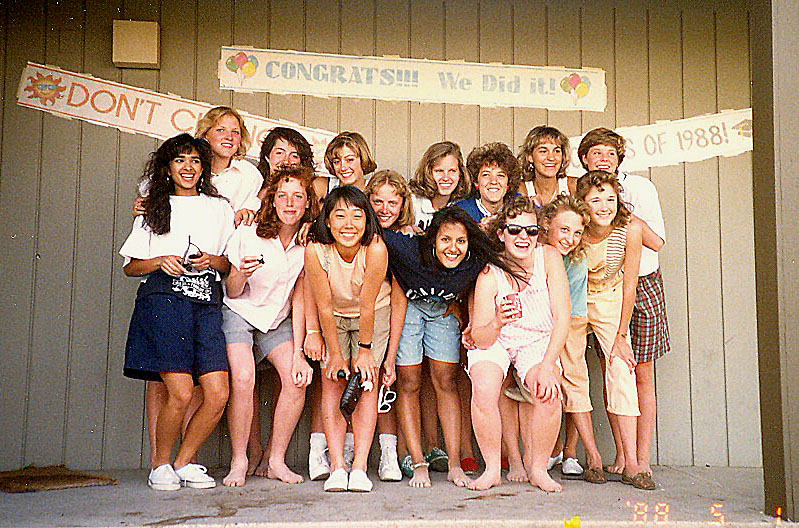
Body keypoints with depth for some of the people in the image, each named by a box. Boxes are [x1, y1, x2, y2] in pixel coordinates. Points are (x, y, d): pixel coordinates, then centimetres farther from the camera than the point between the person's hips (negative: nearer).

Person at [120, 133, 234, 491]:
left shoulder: (219, 208, 22)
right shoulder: (154, 208, 17)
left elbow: (231, 265, 20)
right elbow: (130, 266, 14)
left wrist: (211, 260, -1)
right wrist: (160, 262, -5)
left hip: (206, 302, 3)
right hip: (163, 297, -2)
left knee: (218, 395, -10)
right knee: (181, 392, -16)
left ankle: (183, 463, 11)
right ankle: (160, 465, 7)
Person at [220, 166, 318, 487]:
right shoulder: (246, 235, -14)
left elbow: (298, 300, -3)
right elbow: (232, 293, -7)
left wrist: (299, 352, -9)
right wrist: (241, 275, -31)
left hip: (278, 320, 3)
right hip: (239, 314, -3)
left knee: (297, 379, -18)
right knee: (243, 378, -26)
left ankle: (276, 460, -3)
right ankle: (239, 462, -9)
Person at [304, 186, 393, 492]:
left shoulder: (376, 249, -32)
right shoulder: (315, 250, -27)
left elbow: (367, 305, -23)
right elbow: (324, 306, -19)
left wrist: (365, 350, -15)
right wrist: (336, 354, -14)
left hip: (373, 316, -1)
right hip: (334, 318, 1)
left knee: (366, 383, -10)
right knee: (332, 383, -7)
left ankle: (360, 467, -9)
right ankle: (336, 467, -7)